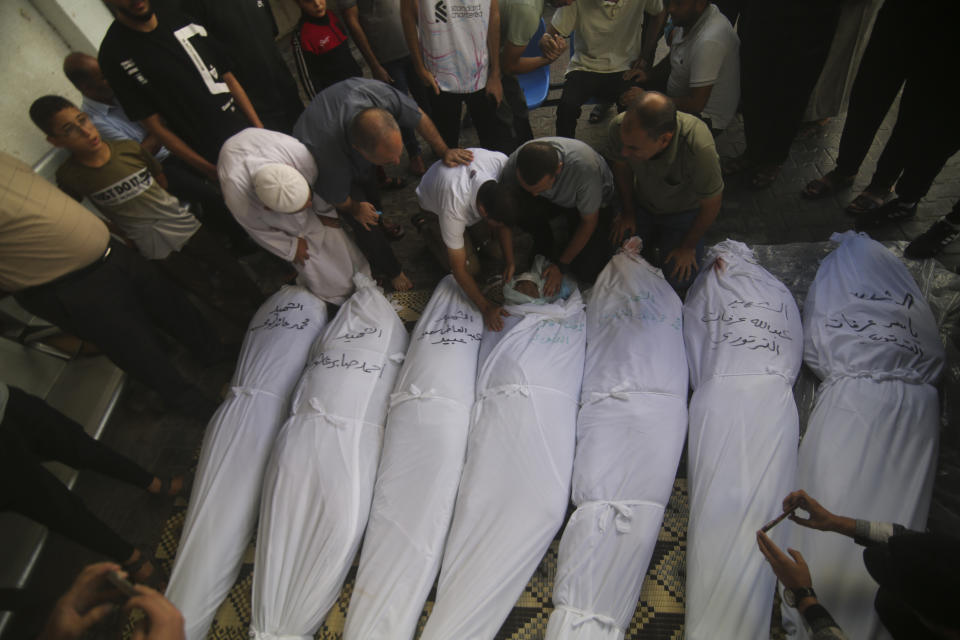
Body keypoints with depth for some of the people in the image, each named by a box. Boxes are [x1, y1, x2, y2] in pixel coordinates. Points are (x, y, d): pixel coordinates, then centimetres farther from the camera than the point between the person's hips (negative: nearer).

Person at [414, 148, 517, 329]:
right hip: (435, 204, -4)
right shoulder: (454, 208, -45)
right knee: (471, 268, -11)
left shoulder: (501, 162, -36)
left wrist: (509, 262, -24)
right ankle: (428, 228, 7)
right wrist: (485, 307, -29)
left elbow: (504, 221, -19)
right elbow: (458, 268, -32)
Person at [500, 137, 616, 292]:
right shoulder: (513, 165, -32)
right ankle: (544, 246, -1)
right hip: (553, 198, 3)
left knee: (587, 271, -22)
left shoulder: (585, 167, -40)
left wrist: (561, 266, -20)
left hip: (595, 200, -3)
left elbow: (589, 222, -24)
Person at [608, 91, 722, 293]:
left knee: (679, 280, -11)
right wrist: (628, 212, 2)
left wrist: (687, 247, -10)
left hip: (683, 212, -3)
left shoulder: (699, 149, -41)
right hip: (642, 205, 3)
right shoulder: (619, 127, -31)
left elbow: (711, 205, -23)